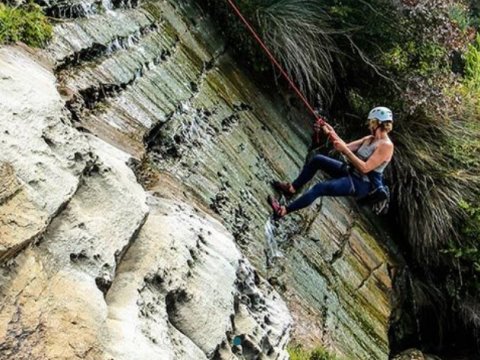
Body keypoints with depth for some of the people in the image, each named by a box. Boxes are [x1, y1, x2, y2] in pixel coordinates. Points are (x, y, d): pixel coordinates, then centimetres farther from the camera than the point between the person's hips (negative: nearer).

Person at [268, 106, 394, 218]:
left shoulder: (386, 145, -17)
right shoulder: (369, 139, 10)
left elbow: (365, 168, -25)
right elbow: (345, 148, 7)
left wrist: (345, 150, -26)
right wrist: (330, 133, -4)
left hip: (362, 185, -9)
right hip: (350, 172, 9)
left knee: (321, 187, -26)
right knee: (318, 159, 1)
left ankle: (284, 210, -24)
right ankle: (293, 188, 7)